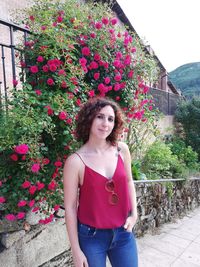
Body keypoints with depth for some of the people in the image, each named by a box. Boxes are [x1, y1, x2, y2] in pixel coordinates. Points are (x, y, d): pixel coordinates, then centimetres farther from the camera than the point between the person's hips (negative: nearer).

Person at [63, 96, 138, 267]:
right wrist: (76, 250, -6)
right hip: (91, 237, -3)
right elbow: (70, 207, -11)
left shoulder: (122, 150, -7)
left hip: (123, 233, 4)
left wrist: (134, 213, 1)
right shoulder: (75, 161, -18)